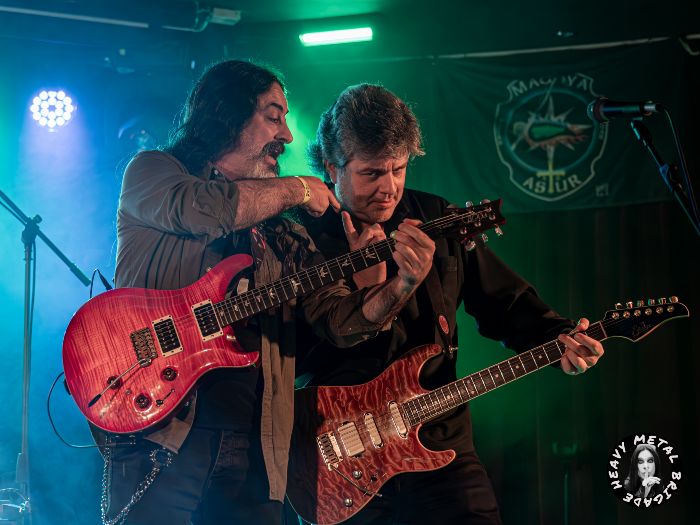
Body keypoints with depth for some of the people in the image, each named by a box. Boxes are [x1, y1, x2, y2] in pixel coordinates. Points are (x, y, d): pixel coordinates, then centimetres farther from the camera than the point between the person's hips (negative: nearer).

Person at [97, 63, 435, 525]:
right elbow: (199, 207, -17)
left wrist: (401, 286, -12)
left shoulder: (284, 235, 19)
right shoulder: (152, 172, 6)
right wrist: (296, 189, -3)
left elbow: (339, 318, 8)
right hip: (159, 438, -4)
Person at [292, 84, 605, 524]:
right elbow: (306, 369, -14)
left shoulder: (436, 219, 6)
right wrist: (365, 290, -22)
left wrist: (556, 336, -5)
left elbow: (504, 298, 13)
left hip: (441, 442, 3)